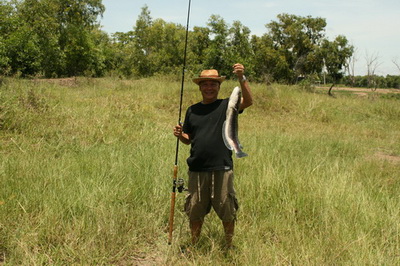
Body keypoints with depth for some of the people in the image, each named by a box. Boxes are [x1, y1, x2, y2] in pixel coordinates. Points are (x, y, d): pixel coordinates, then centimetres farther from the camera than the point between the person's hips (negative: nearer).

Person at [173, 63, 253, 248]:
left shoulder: (226, 106, 1)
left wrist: (242, 78, -29)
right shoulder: (192, 110, 11)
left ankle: (229, 246, 26)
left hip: (222, 168, -3)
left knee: (227, 211, 7)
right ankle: (194, 245, 32)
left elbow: (248, 101, -17)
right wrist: (179, 134, -5)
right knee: (194, 212, 13)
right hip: (197, 169, 3)